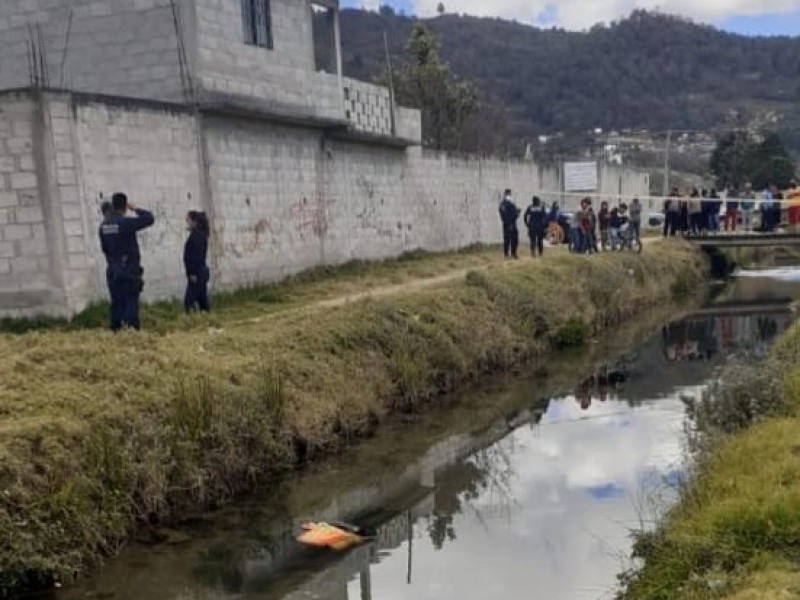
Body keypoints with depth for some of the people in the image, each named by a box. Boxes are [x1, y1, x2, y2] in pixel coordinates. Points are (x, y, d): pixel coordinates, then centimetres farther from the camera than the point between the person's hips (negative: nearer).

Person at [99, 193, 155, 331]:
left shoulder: (104, 226, 5)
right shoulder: (126, 222, -15)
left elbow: (104, 248, 14)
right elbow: (149, 218, -13)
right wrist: (135, 209, 0)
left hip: (113, 271, 6)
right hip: (129, 270, -6)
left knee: (117, 302, 11)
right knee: (131, 301, -5)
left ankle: (116, 329, 12)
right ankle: (131, 326, -12)